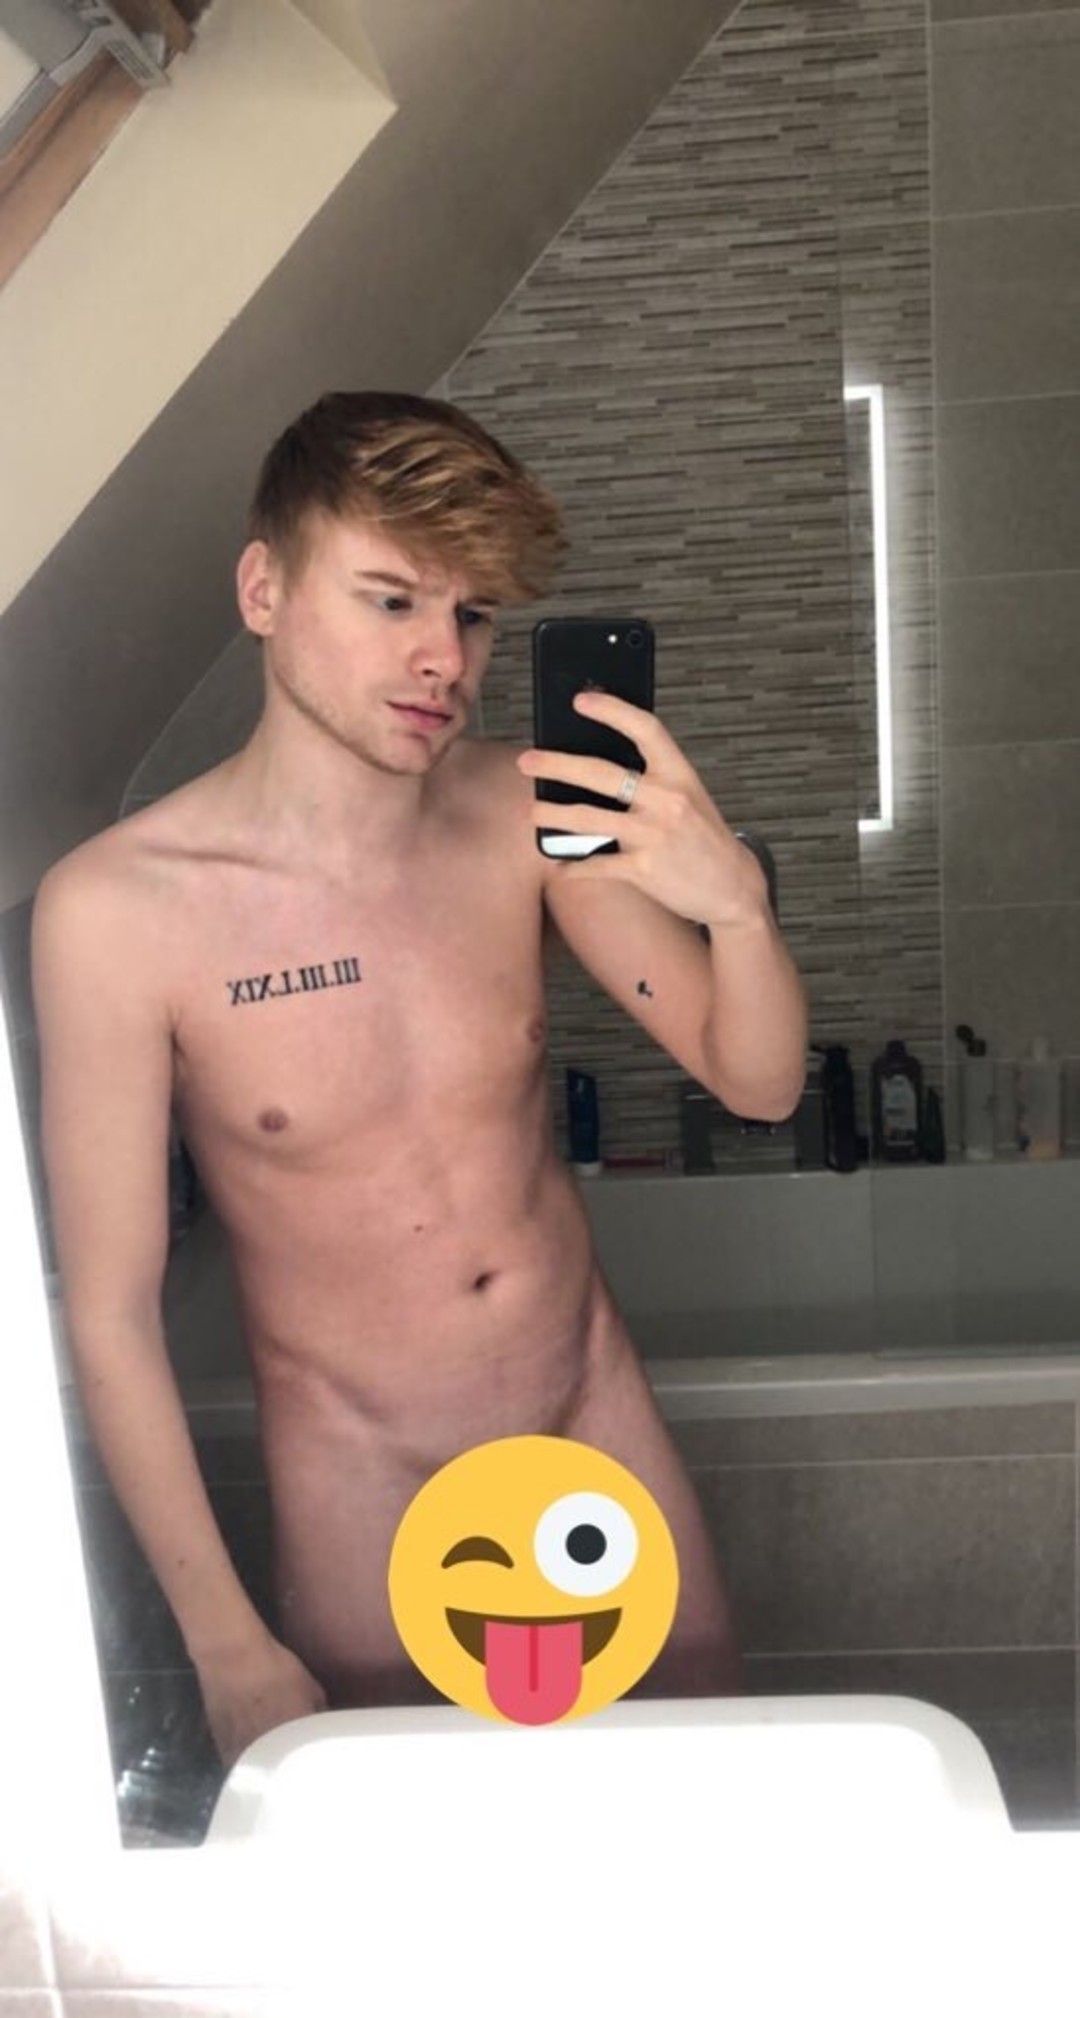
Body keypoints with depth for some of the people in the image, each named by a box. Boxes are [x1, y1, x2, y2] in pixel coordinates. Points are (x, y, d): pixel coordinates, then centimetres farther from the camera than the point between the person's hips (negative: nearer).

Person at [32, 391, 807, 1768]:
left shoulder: (521, 816, -11)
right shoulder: (118, 908, -21)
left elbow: (760, 1084, -7)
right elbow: (109, 1317, -15)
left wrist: (735, 901, -29)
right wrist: (229, 1651, -11)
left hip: (599, 1421, 4)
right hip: (364, 1494, -3)